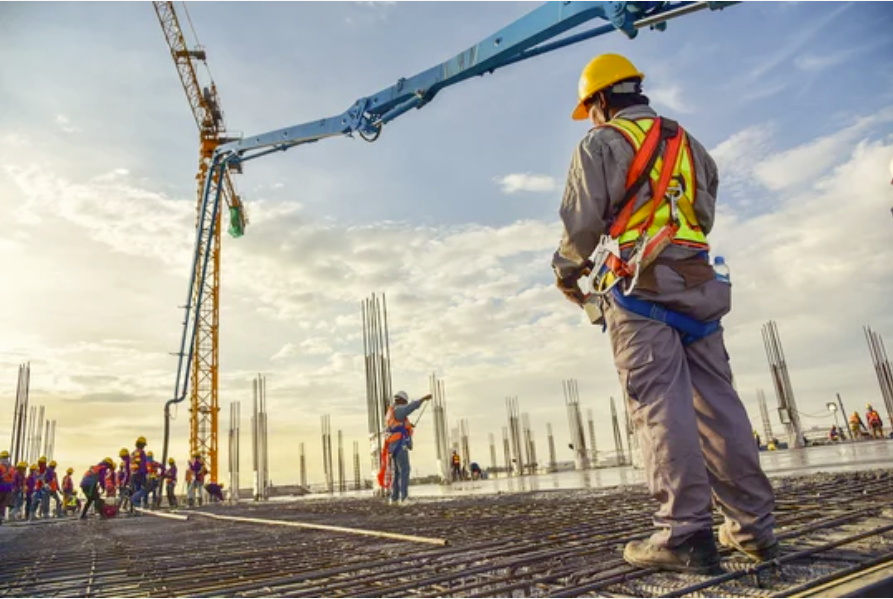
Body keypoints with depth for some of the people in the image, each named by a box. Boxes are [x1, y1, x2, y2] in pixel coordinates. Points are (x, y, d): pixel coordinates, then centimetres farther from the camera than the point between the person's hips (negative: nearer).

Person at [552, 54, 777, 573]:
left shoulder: (602, 144, 2)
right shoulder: (689, 144, 24)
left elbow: (583, 222, -6)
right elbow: (704, 218, 22)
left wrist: (567, 270, 10)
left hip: (637, 286, -6)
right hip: (698, 282, 7)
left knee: (659, 404, -10)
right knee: (716, 401, 6)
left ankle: (686, 533, -11)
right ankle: (753, 526, 10)